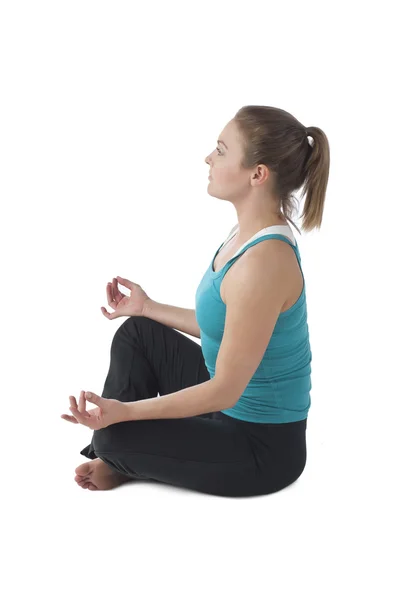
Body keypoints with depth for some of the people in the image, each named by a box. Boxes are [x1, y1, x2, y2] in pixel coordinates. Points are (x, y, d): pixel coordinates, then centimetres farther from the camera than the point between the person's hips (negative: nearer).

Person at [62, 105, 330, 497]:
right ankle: (114, 456, 20)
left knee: (115, 434, -14)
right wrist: (148, 308, 16)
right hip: (235, 409, 10)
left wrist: (124, 411, -26)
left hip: (263, 447, -9)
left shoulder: (263, 261, -31)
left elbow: (224, 390, -27)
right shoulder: (249, 233, -1)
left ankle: (121, 455, 21)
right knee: (136, 332, 14)